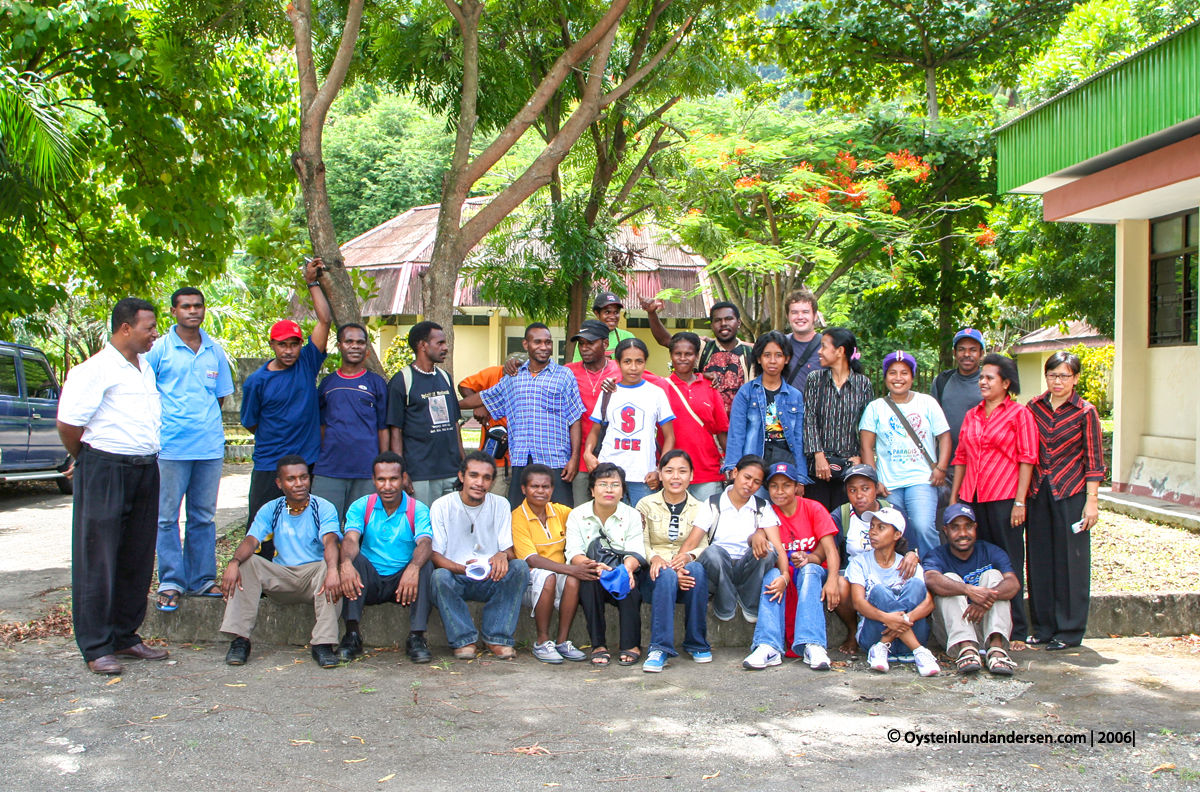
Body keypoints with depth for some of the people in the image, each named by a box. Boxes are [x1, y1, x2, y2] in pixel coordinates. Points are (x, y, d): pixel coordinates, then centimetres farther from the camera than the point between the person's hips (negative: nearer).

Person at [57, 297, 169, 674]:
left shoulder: (146, 368, 14)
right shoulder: (94, 370, -12)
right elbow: (68, 424, -13)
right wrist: (87, 462, 1)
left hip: (145, 470, 8)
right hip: (105, 471, -8)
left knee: (137, 560, 11)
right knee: (98, 561, -1)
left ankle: (125, 636, 22)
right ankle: (96, 647, 5)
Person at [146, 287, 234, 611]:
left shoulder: (215, 350, 11)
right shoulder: (158, 349, 0)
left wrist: (207, 422, 9)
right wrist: (162, 424, -4)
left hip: (210, 446, 3)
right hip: (171, 447, -3)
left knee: (204, 516, 9)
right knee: (167, 517, 0)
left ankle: (201, 580, 17)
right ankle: (171, 583, 6)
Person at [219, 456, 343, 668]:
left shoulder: (323, 508, -2)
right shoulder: (270, 510, 7)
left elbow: (330, 541, -22)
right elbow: (251, 540, -9)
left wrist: (332, 570, -44)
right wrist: (234, 562, -32)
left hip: (314, 575, -3)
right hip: (280, 577, 3)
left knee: (328, 567, -34)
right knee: (246, 564, -21)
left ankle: (323, 643, -36)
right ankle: (240, 639, -24)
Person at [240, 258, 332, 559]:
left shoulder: (308, 363, 3)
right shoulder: (257, 381, -1)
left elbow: (325, 320, -2)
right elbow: (251, 423, 8)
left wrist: (312, 283, -2)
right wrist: (279, 436, 9)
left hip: (307, 463, 2)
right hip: (269, 465, -2)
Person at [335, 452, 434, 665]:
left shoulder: (418, 510, -2)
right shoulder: (361, 507, 2)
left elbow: (425, 544, -21)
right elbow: (350, 539, -16)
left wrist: (413, 568, -44)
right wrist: (346, 563, -41)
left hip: (404, 582, -1)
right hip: (369, 582, 1)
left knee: (425, 565, -28)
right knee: (353, 559, -26)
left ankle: (416, 636, -27)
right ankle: (352, 634, -28)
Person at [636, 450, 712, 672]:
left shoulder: (700, 509, 13)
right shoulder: (646, 505, 9)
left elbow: (703, 546, -2)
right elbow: (641, 545, -3)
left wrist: (688, 556, -26)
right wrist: (656, 558, -26)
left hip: (689, 576, 1)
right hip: (655, 575, -1)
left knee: (697, 568, -34)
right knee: (666, 575, -36)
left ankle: (696, 643, -21)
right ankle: (659, 648, -37)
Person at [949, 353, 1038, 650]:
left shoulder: (1019, 414, 0)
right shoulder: (971, 416, 16)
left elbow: (1027, 459, -5)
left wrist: (1020, 502, -12)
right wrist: (953, 497, 13)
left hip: (1005, 498, -5)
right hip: (972, 498, 5)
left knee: (1009, 565, -1)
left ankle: (1017, 632, 6)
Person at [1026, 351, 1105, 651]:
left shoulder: (1085, 412, -3)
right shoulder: (1034, 407, 6)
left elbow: (1094, 460, -3)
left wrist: (1091, 499, -9)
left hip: (1071, 492, -4)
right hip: (1037, 491, 4)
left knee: (1070, 560, 1)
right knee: (1040, 559, 7)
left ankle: (1069, 631, 10)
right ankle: (1043, 627, 18)